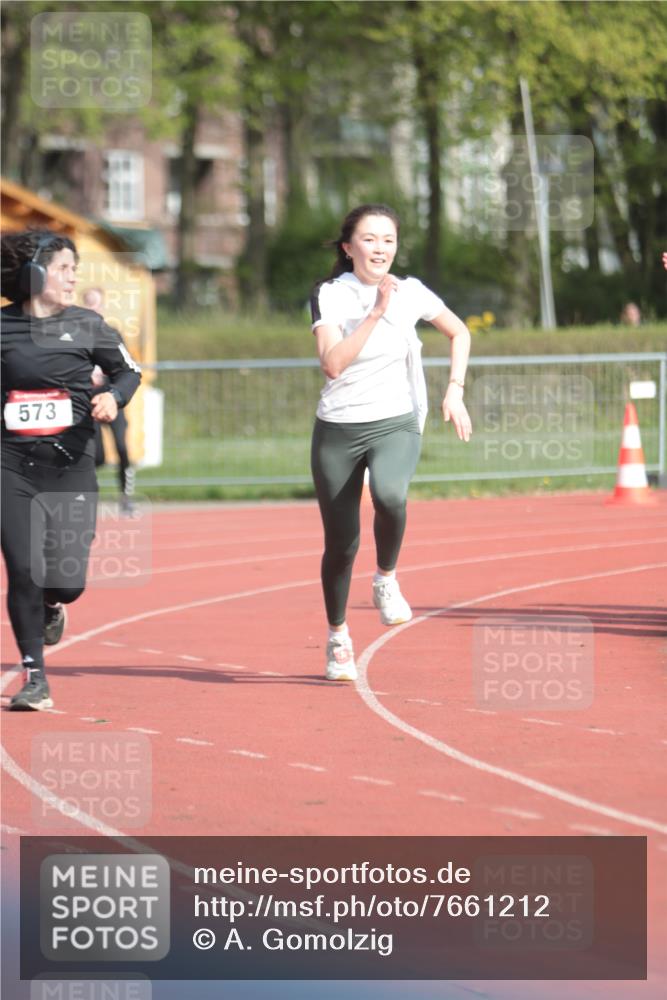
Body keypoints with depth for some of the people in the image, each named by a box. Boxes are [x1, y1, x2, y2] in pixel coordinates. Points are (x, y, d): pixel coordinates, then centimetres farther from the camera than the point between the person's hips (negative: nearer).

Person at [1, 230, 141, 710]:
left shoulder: (87, 325, 4)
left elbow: (129, 370, 15)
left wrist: (113, 396, -5)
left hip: (71, 465, 1)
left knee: (67, 578, -9)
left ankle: (51, 604, 31)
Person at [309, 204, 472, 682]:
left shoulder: (410, 293, -2)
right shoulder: (330, 295, -8)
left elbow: (460, 333, 15)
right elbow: (333, 363, -22)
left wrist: (454, 391, 4)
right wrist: (377, 311, -26)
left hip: (395, 424, 0)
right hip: (338, 430, 0)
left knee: (390, 495, -34)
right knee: (341, 544, 6)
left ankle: (386, 579, -6)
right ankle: (338, 636, 30)